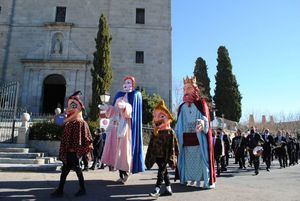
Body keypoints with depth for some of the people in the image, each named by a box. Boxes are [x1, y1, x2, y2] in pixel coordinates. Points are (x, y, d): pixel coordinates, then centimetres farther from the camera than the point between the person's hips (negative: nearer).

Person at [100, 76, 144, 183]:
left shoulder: (135, 95, 4)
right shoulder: (119, 95, 21)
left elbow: (132, 109, -12)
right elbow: (114, 111, 19)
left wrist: (124, 106, -30)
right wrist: (106, 108, 2)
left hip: (126, 125, -6)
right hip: (115, 125, 6)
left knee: (124, 148, -9)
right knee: (116, 149, 3)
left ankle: (125, 172, 4)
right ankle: (121, 174, 10)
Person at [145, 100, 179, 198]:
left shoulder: (170, 132, -8)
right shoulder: (155, 132, 8)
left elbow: (172, 146, -9)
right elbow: (151, 145, 12)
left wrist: (171, 157, -12)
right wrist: (149, 157, 12)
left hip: (165, 156, -6)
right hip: (157, 156, 6)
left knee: (161, 171, -8)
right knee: (164, 172, 14)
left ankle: (157, 190, -5)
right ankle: (168, 189, 24)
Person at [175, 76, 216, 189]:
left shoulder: (201, 103, 3)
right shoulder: (182, 107, 14)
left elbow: (205, 118, -9)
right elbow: (179, 124, 16)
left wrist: (202, 124, -29)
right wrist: (175, 135, 9)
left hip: (199, 137, -4)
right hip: (186, 138, 4)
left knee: (200, 157, -5)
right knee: (189, 158, 4)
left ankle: (208, 181, 3)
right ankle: (193, 179, 16)